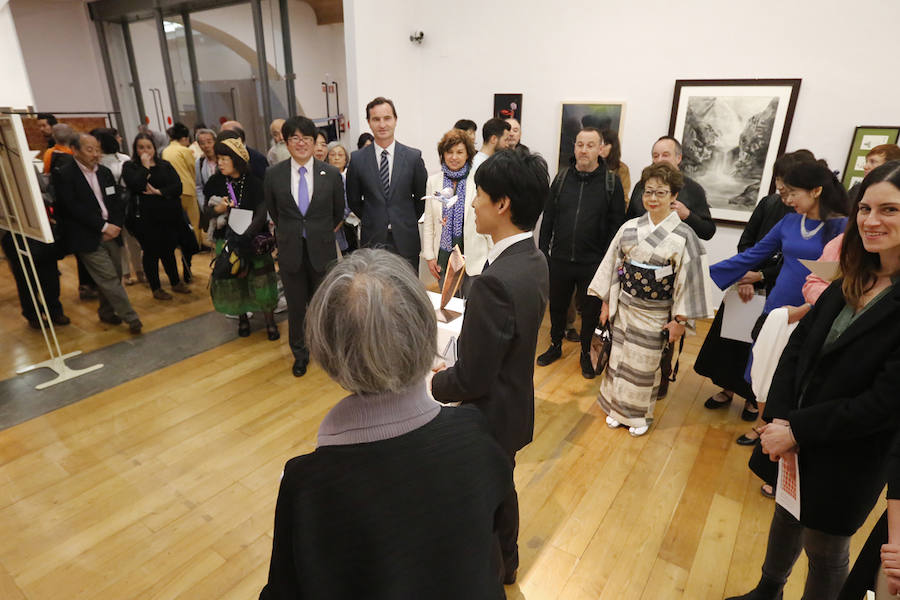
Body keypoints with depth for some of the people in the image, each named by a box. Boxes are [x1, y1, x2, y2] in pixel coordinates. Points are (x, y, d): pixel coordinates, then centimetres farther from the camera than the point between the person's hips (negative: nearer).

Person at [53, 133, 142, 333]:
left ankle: (106, 311, 29)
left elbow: (117, 202, 12)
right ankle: (131, 318, -4)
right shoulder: (63, 174, -5)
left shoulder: (105, 172, 14)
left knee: (114, 276, 9)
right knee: (108, 278, -8)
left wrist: (115, 226, -4)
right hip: (88, 238, -6)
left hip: (111, 233, 6)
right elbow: (74, 207, -13)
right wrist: (103, 226, -14)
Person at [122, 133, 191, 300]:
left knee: (169, 250, 13)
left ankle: (176, 282, 27)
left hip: (170, 216, 3)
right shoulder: (129, 167, 3)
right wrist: (145, 167, -9)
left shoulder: (165, 165, 11)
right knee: (151, 252, 4)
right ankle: (156, 288, 16)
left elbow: (178, 186, -1)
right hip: (145, 219, -3)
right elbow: (136, 186, -16)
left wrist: (159, 191, -13)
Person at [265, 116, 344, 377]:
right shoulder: (274, 175, -3)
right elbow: (273, 213, 11)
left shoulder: (331, 174, -6)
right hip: (290, 251, 1)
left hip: (322, 250, -1)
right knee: (296, 306, 12)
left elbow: (338, 213, 7)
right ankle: (300, 354, 32)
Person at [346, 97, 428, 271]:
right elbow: (353, 200, 10)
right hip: (373, 239, 0)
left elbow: (422, 197, 8)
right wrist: (371, 221, 11)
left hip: (406, 239, 0)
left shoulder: (413, 157, -1)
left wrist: (408, 222, 10)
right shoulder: (357, 159, 0)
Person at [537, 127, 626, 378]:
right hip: (560, 260, 2)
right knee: (557, 306, 16)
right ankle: (555, 346, 38)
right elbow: (548, 217, 6)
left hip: (593, 263, -2)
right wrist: (543, 251, 2)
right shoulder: (562, 177, 3)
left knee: (590, 310, 12)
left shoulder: (612, 182, -4)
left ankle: (585, 353, 33)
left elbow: (617, 224, -4)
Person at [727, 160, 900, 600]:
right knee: (786, 517, 26)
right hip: (795, 439, 6)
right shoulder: (852, 281, 0)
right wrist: (778, 418, -12)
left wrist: (797, 430, -20)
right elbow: (799, 345, -1)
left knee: (825, 549, 16)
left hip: (848, 458, -6)